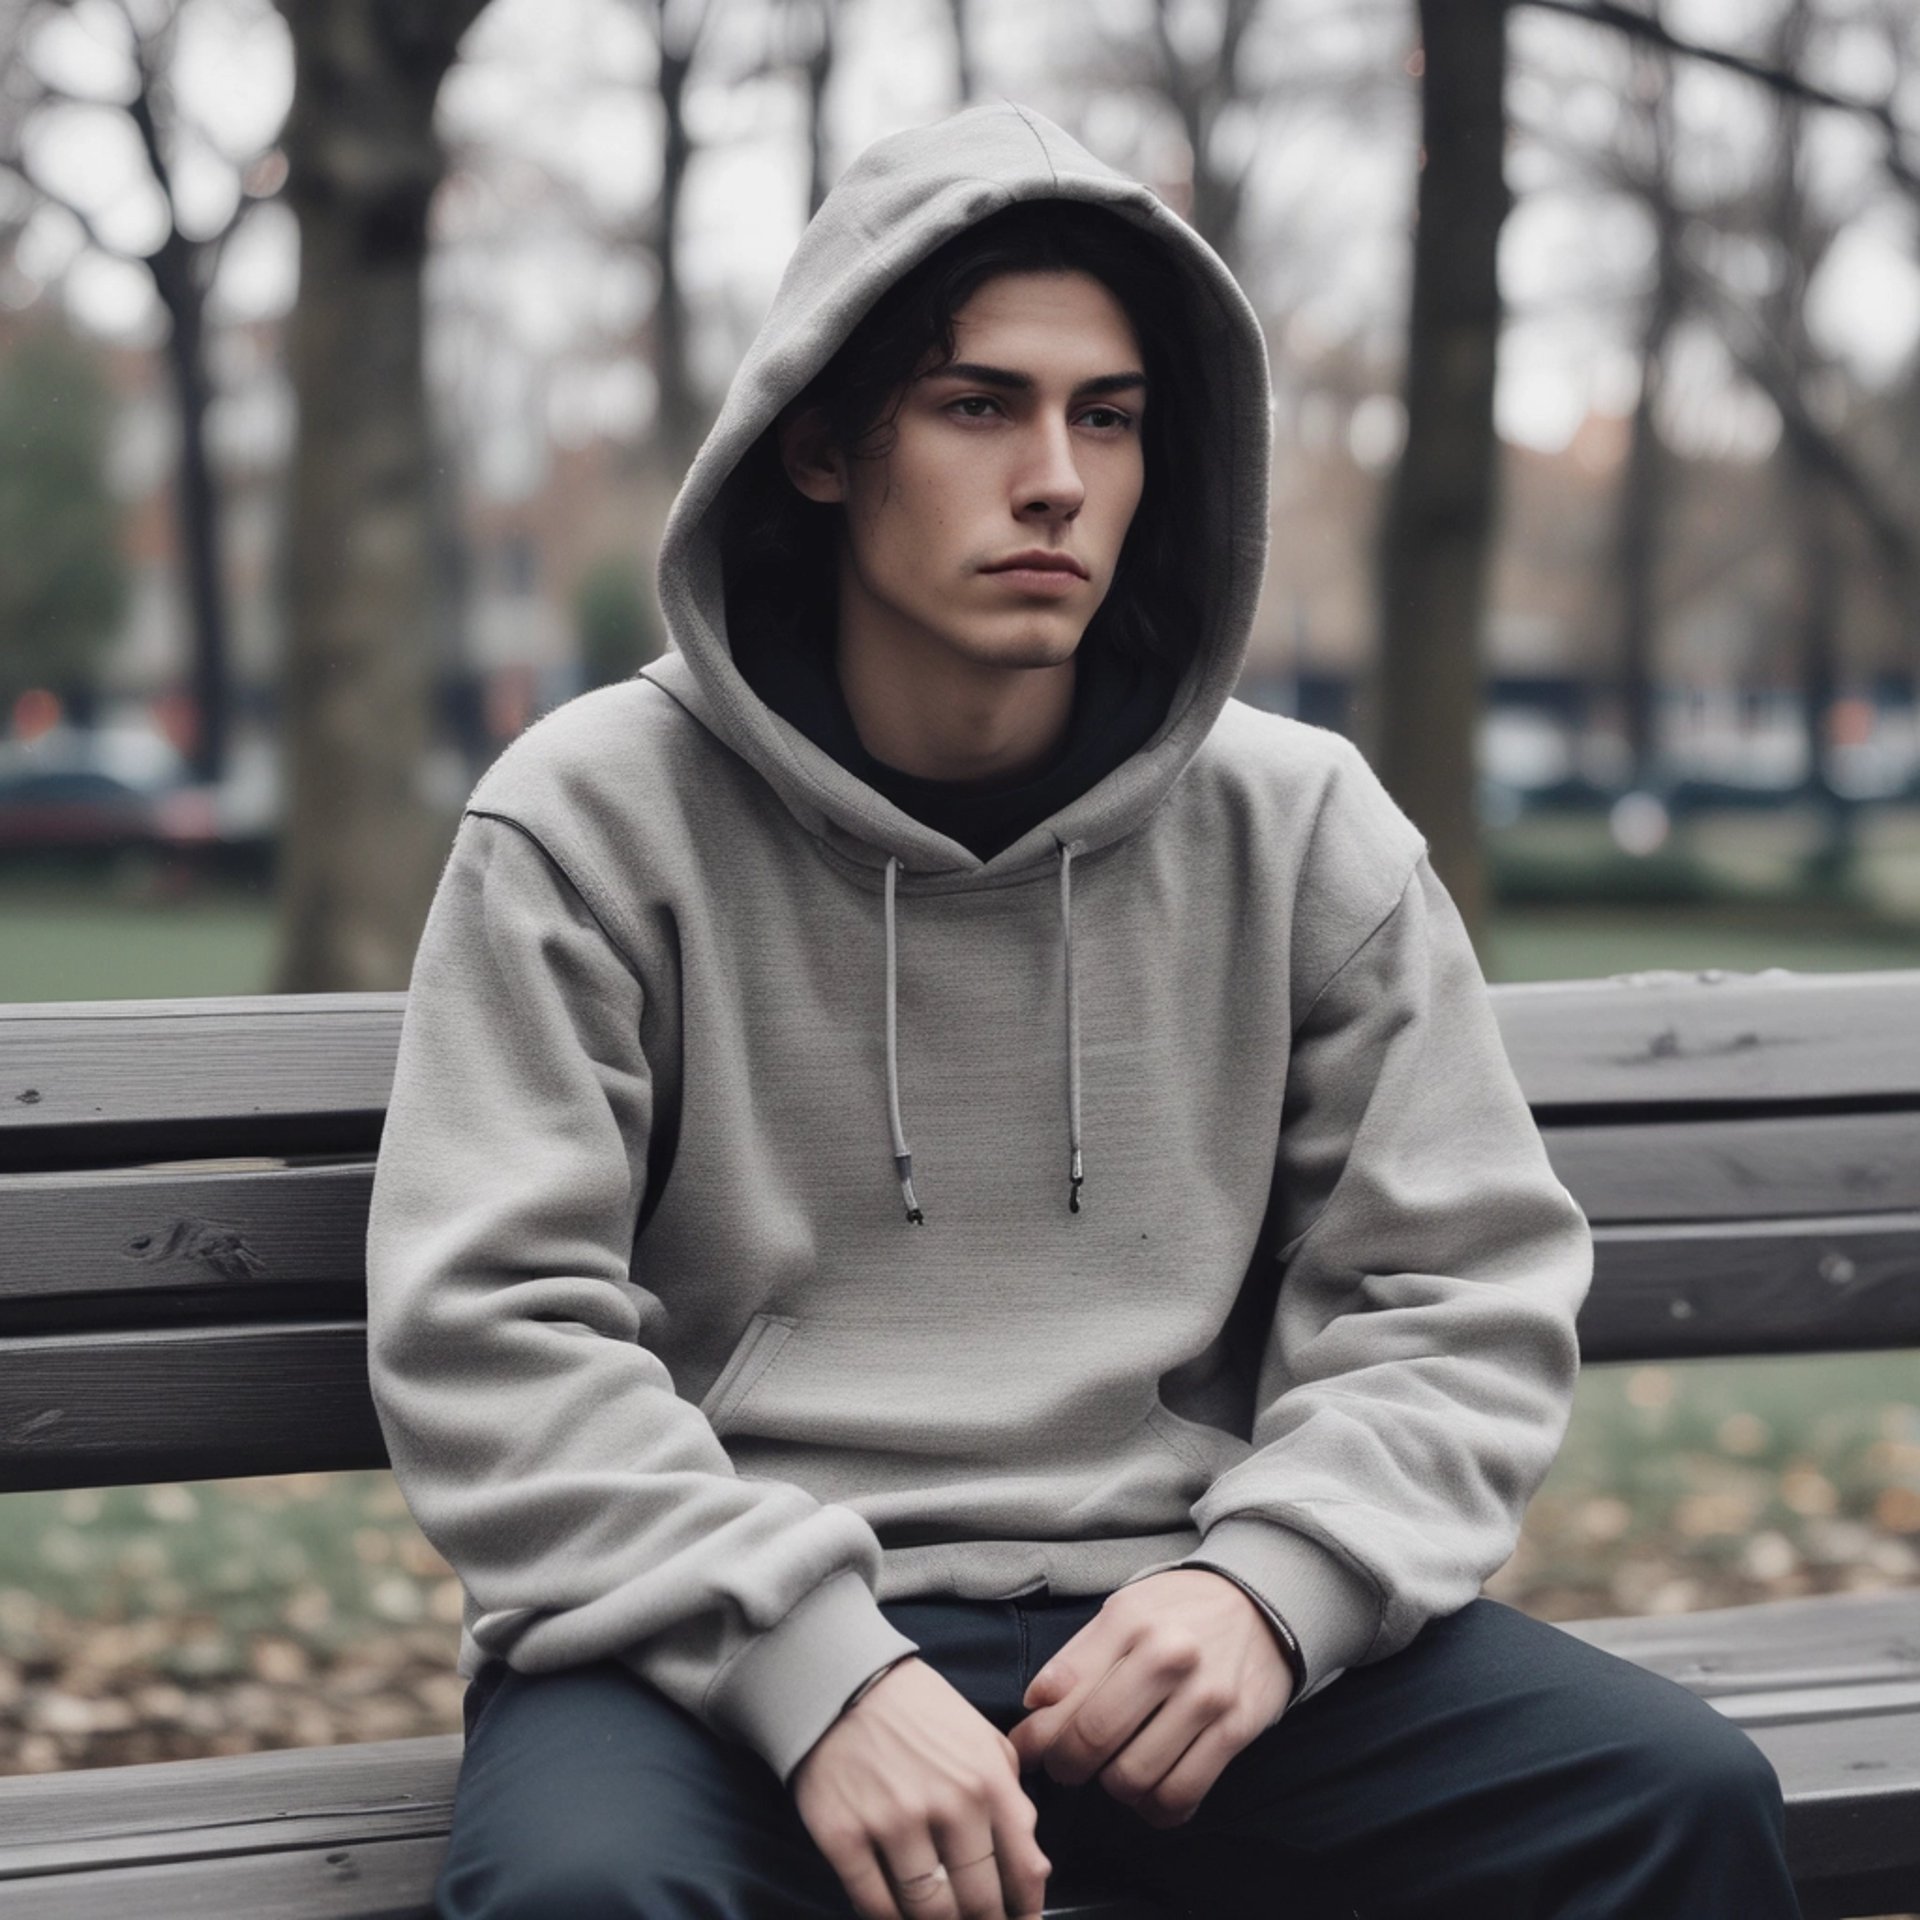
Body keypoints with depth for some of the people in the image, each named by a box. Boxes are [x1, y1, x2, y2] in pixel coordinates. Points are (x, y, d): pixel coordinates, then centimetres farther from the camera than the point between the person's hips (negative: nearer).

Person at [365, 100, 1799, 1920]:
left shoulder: (1301, 832, 8)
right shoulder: (595, 822, 0)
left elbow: (1461, 1304, 7)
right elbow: (487, 1334, -7)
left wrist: (1267, 1583, -12)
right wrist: (814, 1668, -20)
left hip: (1158, 1616, 3)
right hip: (717, 1632, -2)